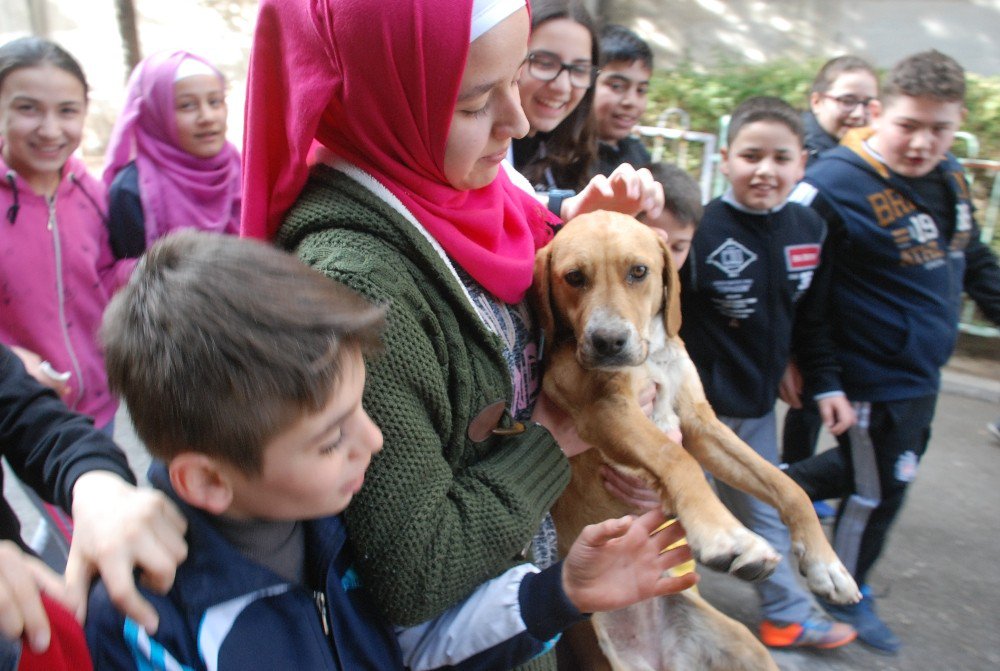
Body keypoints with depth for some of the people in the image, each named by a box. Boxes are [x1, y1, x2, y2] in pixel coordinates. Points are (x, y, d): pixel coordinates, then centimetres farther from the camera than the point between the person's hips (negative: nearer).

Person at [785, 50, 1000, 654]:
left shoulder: (950, 178, 3)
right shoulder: (836, 183, -24)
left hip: (923, 373, 8)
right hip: (876, 380, -8)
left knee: (889, 469, 24)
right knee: (877, 489, 9)